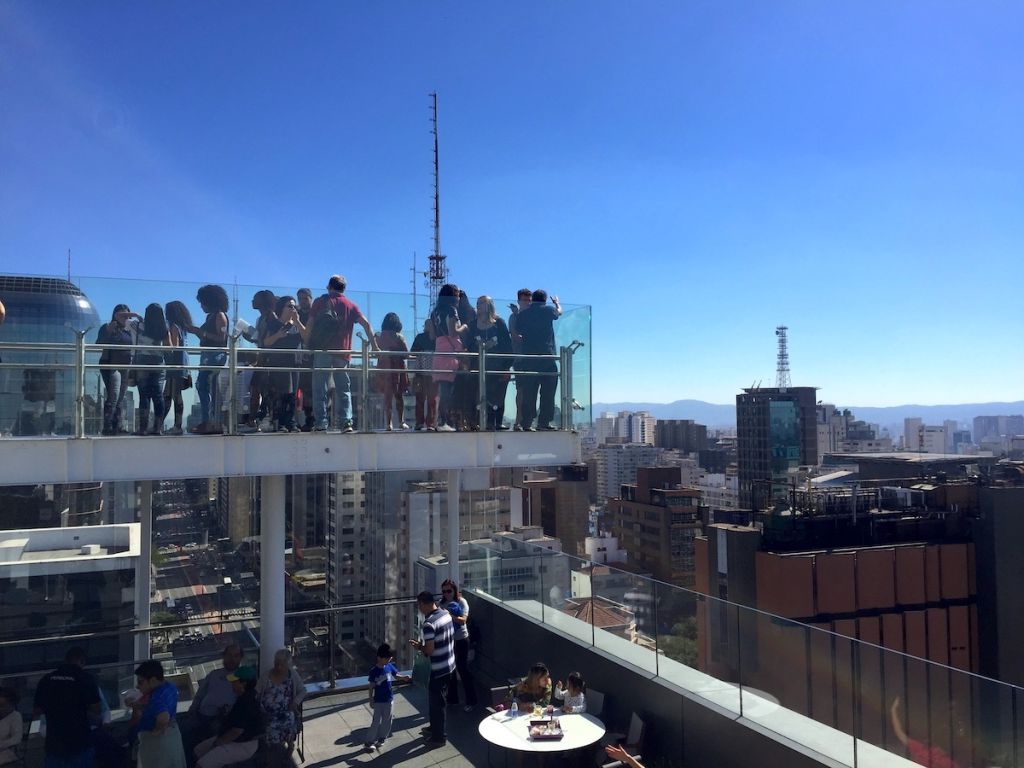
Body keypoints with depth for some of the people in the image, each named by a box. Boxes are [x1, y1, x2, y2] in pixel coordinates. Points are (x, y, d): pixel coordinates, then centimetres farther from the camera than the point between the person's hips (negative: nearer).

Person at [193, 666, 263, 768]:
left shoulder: (246, 702, -27)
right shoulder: (244, 697, 7)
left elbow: (236, 731, -26)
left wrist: (217, 743, -13)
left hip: (243, 745, -11)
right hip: (235, 740, 11)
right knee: (199, 750, 14)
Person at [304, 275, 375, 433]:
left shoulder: (321, 301, 9)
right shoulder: (351, 306, 13)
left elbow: (310, 325, 2)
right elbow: (366, 324, 3)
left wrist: (307, 345, 8)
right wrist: (374, 346, 5)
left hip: (322, 350, -2)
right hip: (343, 351, 2)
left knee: (320, 388, 1)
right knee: (344, 388, 7)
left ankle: (320, 423, -4)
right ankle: (347, 422, -5)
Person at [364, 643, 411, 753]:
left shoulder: (389, 666, -5)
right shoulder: (374, 670, -17)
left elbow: (396, 675, 9)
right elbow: (371, 686, -10)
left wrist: (404, 677, -11)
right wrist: (371, 700, -8)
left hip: (389, 699, 5)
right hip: (378, 701, -4)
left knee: (387, 720, 12)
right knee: (376, 721, -2)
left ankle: (381, 738, 29)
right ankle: (369, 742, 10)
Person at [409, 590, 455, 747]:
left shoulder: (429, 623, -26)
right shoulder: (446, 613, 0)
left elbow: (429, 650, -26)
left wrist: (419, 647, -6)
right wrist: (423, 644, 13)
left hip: (437, 670, -8)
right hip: (449, 665, 9)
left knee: (437, 703, 8)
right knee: (438, 700, 25)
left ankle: (439, 737, 22)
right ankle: (435, 728, 41)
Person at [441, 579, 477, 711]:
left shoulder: (461, 602, -12)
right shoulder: (442, 603, 1)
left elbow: (463, 620, -23)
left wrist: (451, 616, -36)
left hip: (461, 640, -5)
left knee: (463, 670, 0)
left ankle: (471, 702, 10)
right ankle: (452, 699, 29)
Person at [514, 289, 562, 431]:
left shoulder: (522, 314, 9)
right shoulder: (548, 310, 4)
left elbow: (516, 334, 11)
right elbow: (559, 312, 26)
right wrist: (557, 302, 47)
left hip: (528, 358, 3)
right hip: (547, 356, -3)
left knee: (529, 392, 3)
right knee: (548, 391, 3)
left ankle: (527, 422, 0)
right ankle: (543, 421, 1)